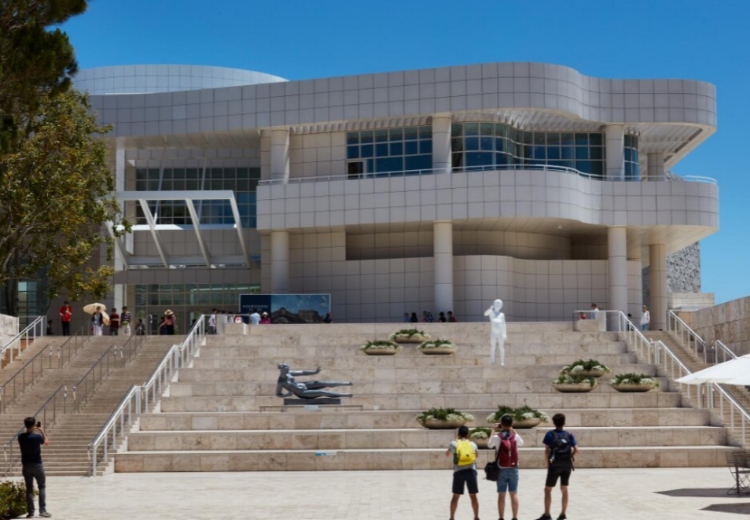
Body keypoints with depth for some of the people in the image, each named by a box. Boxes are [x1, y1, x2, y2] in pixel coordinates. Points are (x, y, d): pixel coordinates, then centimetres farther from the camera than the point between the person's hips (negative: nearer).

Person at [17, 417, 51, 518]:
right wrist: (42, 431, 9)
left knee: (29, 489, 9)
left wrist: (35, 431, 15)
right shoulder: (37, 437, -16)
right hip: (37, 465, -4)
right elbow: (47, 443, 2)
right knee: (42, 487, 7)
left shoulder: (20, 437, -3)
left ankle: (30, 512, 7)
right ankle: (42, 510, 0)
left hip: (26, 465, 4)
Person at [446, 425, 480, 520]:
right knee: (473, 496, 8)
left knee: (456, 496, 7)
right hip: (471, 471, 1)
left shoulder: (454, 444, 7)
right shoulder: (472, 444, 10)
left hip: (459, 472, -1)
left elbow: (447, 455, 26)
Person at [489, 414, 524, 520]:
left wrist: (493, 431, 17)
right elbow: (521, 443, 20)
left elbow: (489, 445, 10)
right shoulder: (515, 436, -3)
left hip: (501, 469, -1)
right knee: (514, 493, 5)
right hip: (513, 469, 1)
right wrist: (513, 430, 20)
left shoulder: (497, 437, -9)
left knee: (501, 494, 2)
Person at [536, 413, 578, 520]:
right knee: (564, 489, 14)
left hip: (554, 465, -3)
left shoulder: (550, 434, -4)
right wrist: (571, 456, 15)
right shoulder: (569, 434, 4)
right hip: (567, 465, 4)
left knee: (547, 489, 3)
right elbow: (576, 449, -3)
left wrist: (547, 464, 0)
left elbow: (547, 451, -9)